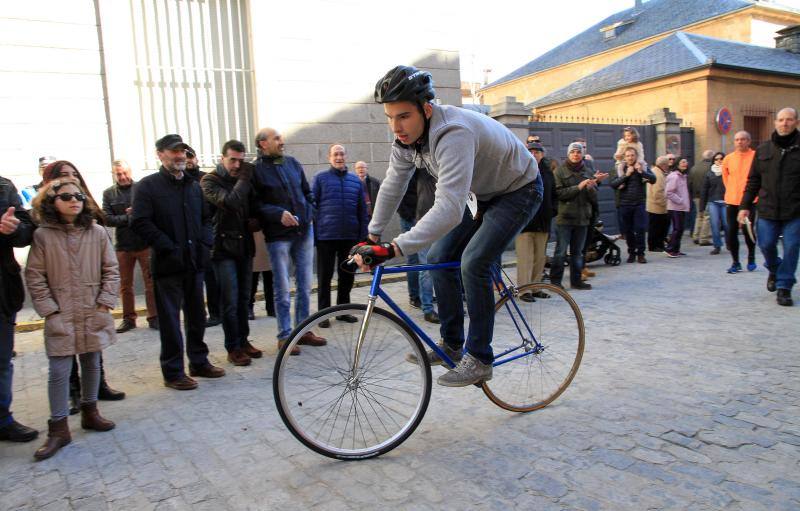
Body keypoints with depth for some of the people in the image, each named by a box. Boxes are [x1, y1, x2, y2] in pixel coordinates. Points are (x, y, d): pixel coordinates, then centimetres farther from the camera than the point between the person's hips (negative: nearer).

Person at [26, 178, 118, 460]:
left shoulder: (97, 233, -1)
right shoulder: (42, 235, -5)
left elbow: (111, 270, 3)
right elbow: (34, 277, -2)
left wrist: (106, 302, -4)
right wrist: (49, 309, -8)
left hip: (94, 315, 2)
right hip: (60, 318, -2)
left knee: (92, 364, 15)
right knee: (59, 371, -2)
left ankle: (90, 412, 33)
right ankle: (58, 429, 11)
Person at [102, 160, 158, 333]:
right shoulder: (108, 194, 5)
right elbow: (107, 219, -3)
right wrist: (128, 218, -13)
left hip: (145, 243, -3)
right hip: (122, 245, 3)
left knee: (151, 282, 2)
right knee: (125, 285, 11)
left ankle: (153, 317, 10)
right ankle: (129, 318, 22)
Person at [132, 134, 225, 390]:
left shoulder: (194, 185, 15)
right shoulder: (148, 185, -3)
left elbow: (205, 218, 20)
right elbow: (141, 223, -11)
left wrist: (204, 244, 3)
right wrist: (169, 249, -16)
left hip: (194, 261, 6)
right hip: (167, 263, -5)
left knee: (197, 314, 13)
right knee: (170, 318, 1)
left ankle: (199, 362, 26)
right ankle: (173, 372, 11)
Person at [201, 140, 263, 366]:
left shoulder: (244, 179, 12)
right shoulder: (209, 181, -6)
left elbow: (254, 208, 15)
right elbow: (230, 201, -23)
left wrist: (255, 221, -6)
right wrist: (244, 179, -13)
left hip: (244, 245, 6)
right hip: (223, 247, -5)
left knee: (244, 297, 12)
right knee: (230, 300, -4)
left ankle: (243, 340, 23)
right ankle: (233, 348, 7)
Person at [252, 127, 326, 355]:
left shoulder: (293, 163, 10)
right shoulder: (256, 170, -4)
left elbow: (308, 193, 18)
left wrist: (309, 214, 4)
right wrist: (279, 213, -21)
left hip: (304, 231, 5)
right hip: (278, 235, -5)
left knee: (305, 285, 9)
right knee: (283, 289, 0)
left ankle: (303, 330, 22)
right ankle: (285, 336, 12)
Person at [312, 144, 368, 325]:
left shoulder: (355, 180, 10)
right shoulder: (320, 177, 2)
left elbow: (362, 209, 11)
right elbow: (311, 204, 1)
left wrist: (363, 235, 6)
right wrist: (312, 233, -5)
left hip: (350, 236, 3)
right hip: (326, 236, -3)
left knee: (347, 276, 11)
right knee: (325, 277, 4)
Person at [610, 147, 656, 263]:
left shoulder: (643, 166, 5)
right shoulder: (620, 168, 5)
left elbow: (653, 179, -7)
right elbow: (613, 184, -7)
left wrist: (642, 172, -21)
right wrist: (626, 175, -16)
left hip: (640, 203, -1)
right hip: (625, 204, 1)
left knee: (640, 229, -5)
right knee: (628, 231, 5)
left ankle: (640, 253, 5)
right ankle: (631, 253, 18)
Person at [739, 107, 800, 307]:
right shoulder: (763, 150, 7)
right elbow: (753, 181, 9)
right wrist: (745, 206, 4)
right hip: (768, 210, 2)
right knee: (766, 244, 5)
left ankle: (784, 286, 11)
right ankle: (774, 270, 36)